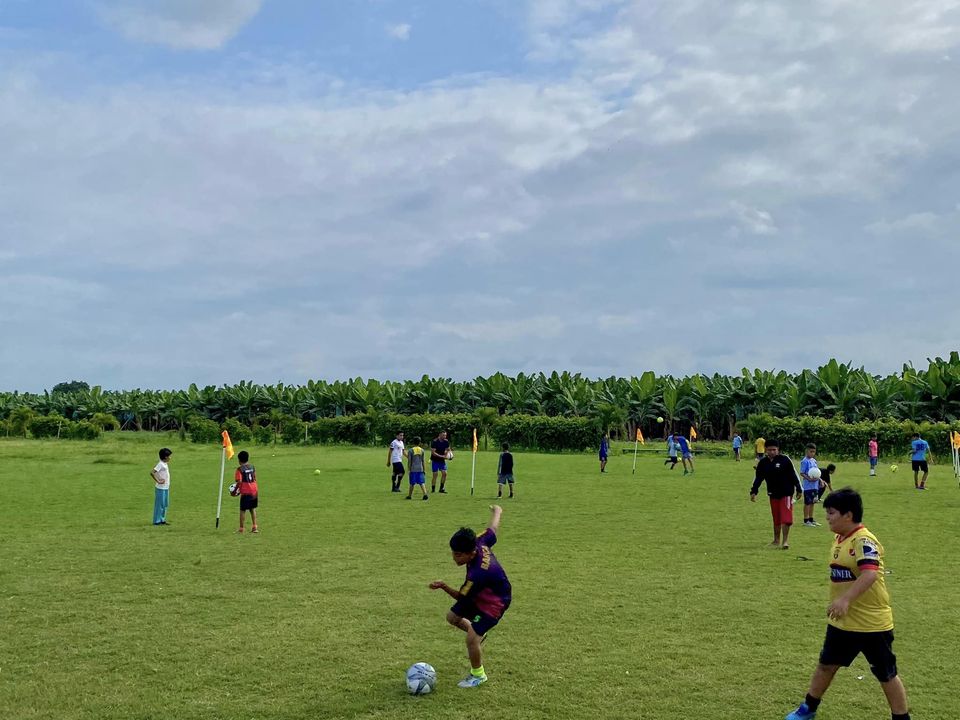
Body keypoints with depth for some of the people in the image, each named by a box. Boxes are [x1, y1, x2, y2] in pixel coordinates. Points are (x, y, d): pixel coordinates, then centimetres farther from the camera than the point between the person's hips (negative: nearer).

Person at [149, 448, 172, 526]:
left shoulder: (165, 464, 10)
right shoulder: (160, 464, -17)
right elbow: (152, 473, -25)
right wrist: (158, 481, -21)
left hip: (166, 488, 9)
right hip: (160, 488, -9)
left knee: (165, 504, 14)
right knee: (159, 504, -2)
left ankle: (162, 520, 23)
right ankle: (157, 521, 5)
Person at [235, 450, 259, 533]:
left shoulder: (240, 469, -10)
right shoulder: (252, 467, 7)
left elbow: (239, 482, -16)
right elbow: (255, 479, 11)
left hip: (245, 492, -5)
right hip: (254, 491, 5)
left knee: (243, 510, 4)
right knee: (252, 509, 17)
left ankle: (241, 528, 7)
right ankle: (254, 527, 14)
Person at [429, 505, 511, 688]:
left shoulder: (477, 574, -41)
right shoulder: (479, 543, -23)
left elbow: (460, 596, -24)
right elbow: (493, 529, -2)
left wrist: (444, 586, -39)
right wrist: (497, 512, 18)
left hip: (495, 602, -9)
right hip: (479, 595, 9)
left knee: (471, 639, -13)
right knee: (452, 617, 18)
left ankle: (478, 675, 13)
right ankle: (479, 635, 44)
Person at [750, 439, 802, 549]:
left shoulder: (784, 460, -9)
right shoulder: (763, 463, 2)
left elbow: (793, 475, -5)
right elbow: (758, 478, 6)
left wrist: (799, 490, -4)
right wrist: (753, 492, -3)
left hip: (786, 493, -4)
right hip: (773, 494, 4)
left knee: (786, 518, -9)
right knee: (776, 519, 12)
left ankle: (785, 541, -2)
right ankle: (776, 541, 24)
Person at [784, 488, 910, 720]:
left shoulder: (863, 540, -23)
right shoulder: (839, 539, 6)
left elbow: (870, 574, -37)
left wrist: (846, 599, -44)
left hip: (872, 623, -8)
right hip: (842, 622, 9)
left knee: (887, 675, 7)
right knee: (826, 665, 19)